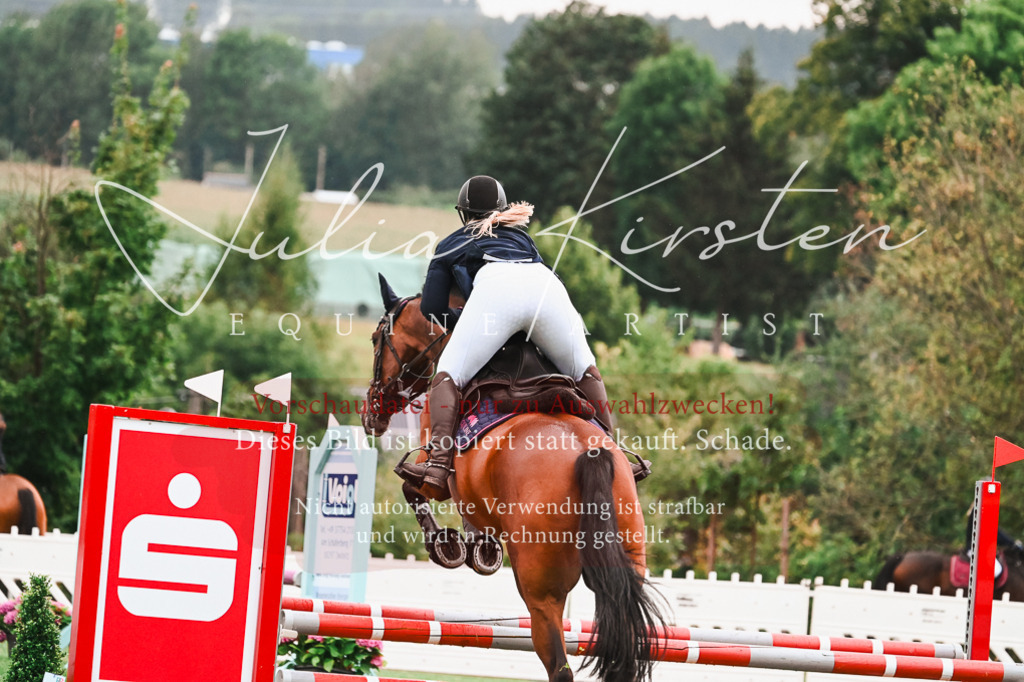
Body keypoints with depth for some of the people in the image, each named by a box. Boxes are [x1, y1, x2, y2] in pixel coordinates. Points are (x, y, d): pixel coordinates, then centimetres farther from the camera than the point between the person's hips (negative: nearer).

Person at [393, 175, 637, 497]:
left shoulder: (450, 245, 34)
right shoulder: (520, 235, 43)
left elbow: (432, 308, 25)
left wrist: (461, 323, 43)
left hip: (495, 288, -3)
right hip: (546, 284, 3)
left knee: (448, 375, -1)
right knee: (584, 371, 24)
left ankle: (437, 465, -22)